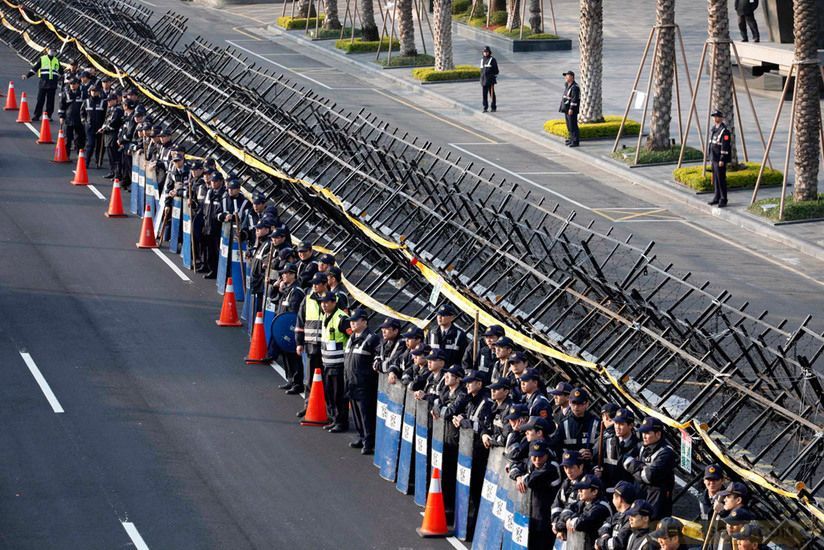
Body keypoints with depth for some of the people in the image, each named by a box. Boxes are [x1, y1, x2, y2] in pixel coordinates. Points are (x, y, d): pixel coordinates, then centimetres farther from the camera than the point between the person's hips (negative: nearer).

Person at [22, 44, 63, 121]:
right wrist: (27, 75, -6)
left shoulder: (57, 61, 15)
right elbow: (34, 68, 3)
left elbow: (61, 72, 27)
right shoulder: (42, 59, 5)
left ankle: (48, 115, 10)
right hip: (43, 82, -3)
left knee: (50, 101, 3)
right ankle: (36, 115, 2)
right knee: (40, 100, -2)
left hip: (53, 84, 3)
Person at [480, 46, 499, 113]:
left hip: (490, 80, -5)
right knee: (484, 94, 2)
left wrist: (494, 79, -10)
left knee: (492, 94, -1)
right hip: (484, 80, 5)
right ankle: (485, 108, 6)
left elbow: (496, 70, -4)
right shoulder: (482, 60, 13)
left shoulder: (492, 60, -4)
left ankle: (494, 107, 7)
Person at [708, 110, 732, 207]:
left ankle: (723, 200, -2)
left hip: (720, 159, -9)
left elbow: (725, 146, -20)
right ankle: (717, 197, 22)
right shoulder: (714, 129, 14)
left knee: (721, 179, -7)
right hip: (714, 159, 9)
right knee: (715, 179, 14)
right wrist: (711, 157, 19)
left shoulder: (724, 130, -16)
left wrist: (722, 160, -22)